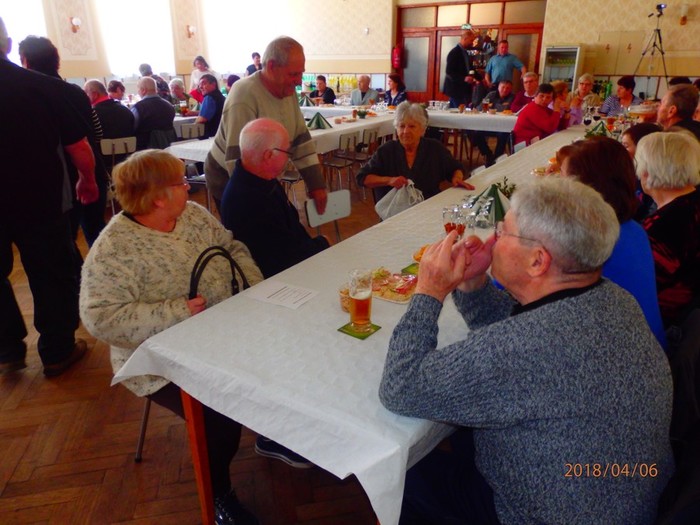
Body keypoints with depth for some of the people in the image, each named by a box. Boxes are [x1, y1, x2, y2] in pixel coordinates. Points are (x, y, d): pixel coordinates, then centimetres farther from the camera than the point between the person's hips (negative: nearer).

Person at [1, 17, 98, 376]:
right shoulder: (46, 87, -11)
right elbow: (79, 148, -9)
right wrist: (88, 181, 9)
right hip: (43, 202, -1)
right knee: (53, 277, 12)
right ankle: (58, 351, 23)